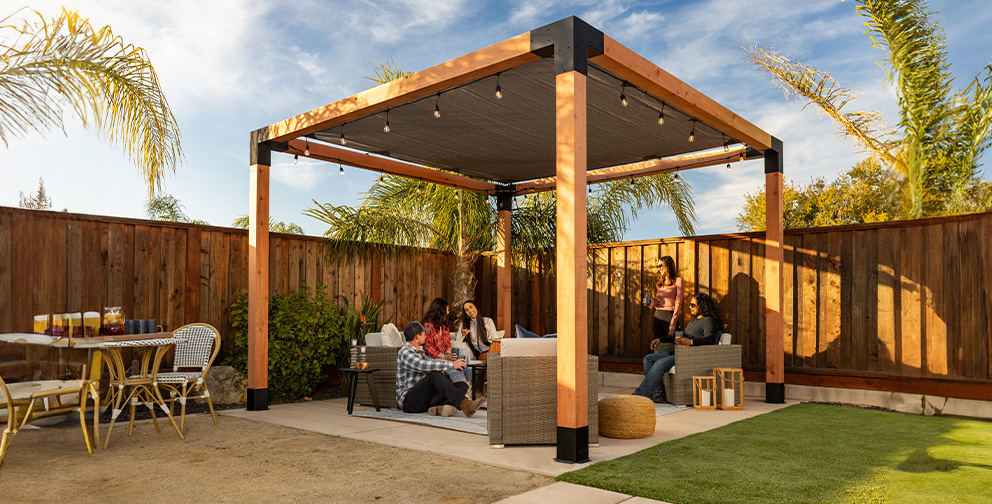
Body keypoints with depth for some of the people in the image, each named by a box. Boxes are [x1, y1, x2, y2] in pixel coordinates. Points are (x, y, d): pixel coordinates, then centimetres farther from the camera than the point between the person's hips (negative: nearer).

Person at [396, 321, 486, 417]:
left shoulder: (419, 351, 21)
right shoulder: (405, 352, -11)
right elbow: (424, 365, -26)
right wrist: (452, 364, -26)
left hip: (425, 398, 9)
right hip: (408, 400, -9)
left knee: (463, 385, -9)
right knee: (436, 374, -34)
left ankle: (439, 408, -38)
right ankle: (464, 404, -47)